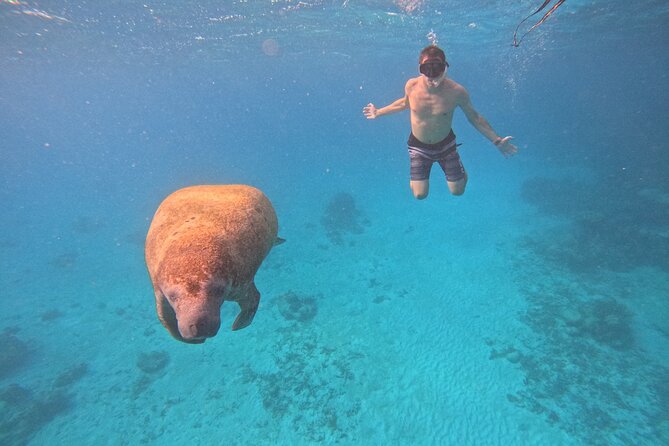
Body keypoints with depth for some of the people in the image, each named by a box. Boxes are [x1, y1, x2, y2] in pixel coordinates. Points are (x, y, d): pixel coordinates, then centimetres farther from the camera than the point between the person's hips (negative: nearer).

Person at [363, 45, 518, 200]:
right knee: (420, 195, -3)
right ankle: (416, 176, 32)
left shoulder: (457, 91, -22)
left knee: (458, 191, 8)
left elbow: (474, 117, -7)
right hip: (418, 146, 0)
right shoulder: (411, 86, -18)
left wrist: (497, 140, -4)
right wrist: (378, 112, 15)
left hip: (446, 144, 0)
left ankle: (460, 170, 44)